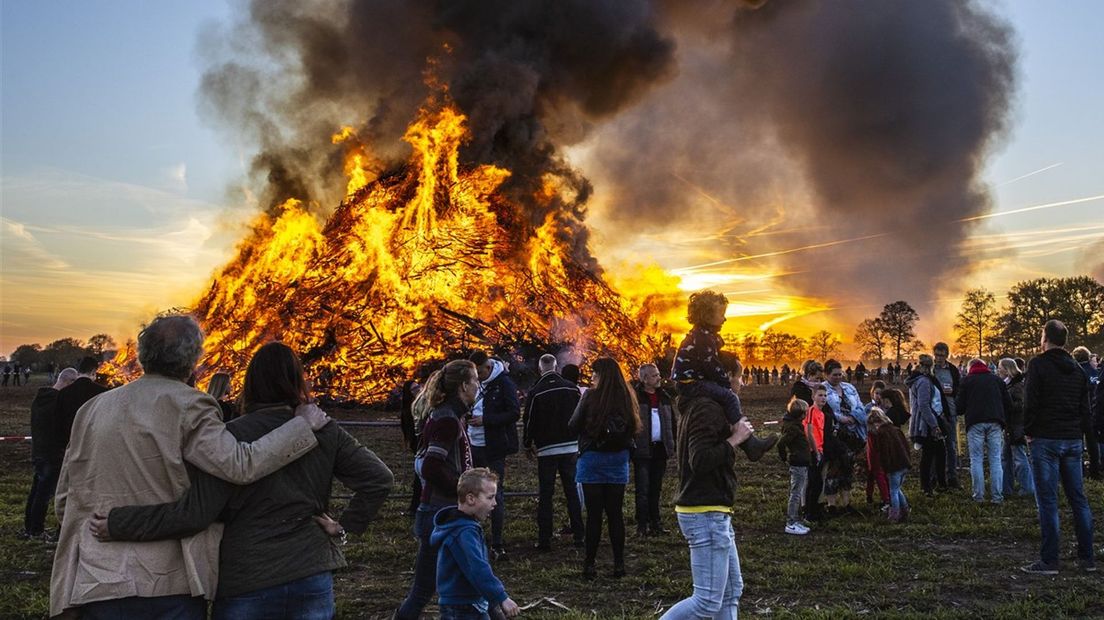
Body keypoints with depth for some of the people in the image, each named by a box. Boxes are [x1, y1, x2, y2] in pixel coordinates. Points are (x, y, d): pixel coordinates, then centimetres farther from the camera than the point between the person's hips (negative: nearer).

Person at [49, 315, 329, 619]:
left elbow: (63, 502, 11)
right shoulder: (187, 406, -9)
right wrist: (303, 424, -11)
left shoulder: (91, 409, 6)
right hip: (170, 583, -4)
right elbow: (239, 466, -20)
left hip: (96, 581, 4)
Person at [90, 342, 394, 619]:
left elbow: (195, 512, -17)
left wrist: (117, 525, -9)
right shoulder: (326, 433, 0)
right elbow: (379, 478, -3)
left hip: (244, 583, -2)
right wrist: (344, 526, 2)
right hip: (312, 577, 2)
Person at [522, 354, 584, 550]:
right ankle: (578, 535, 12)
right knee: (572, 491, 11)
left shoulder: (535, 393, -8)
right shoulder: (572, 388, 0)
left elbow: (529, 421, -3)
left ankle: (544, 539, 1)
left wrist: (528, 444, 11)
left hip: (546, 449, -3)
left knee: (545, 495, 2)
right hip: (571, 447, 3)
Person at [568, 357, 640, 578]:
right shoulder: (627, 398, -1)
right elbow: (634, 429, 7)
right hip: (618, 460, 3)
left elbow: (573, 426, -7)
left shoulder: (591, 396, -12)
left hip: (592, 458, -3)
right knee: (615, 512, 11)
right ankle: (619, 563, 13)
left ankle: (590, 564, 7)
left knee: (594, 514, 3)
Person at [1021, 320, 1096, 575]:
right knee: (1078, 499, 11)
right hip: (1073, 440, 6)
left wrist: (1028, 432, -2)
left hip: (1045, 439, -6)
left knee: (1047, 501, -4)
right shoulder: (1077, 369, 11)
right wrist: (1079, 431, 15)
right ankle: (1087, 558, 16)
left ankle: (1049, 561, -3)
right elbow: (1085, 408, 12)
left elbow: (1030, 402, -13)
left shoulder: (1038, 364, -8)